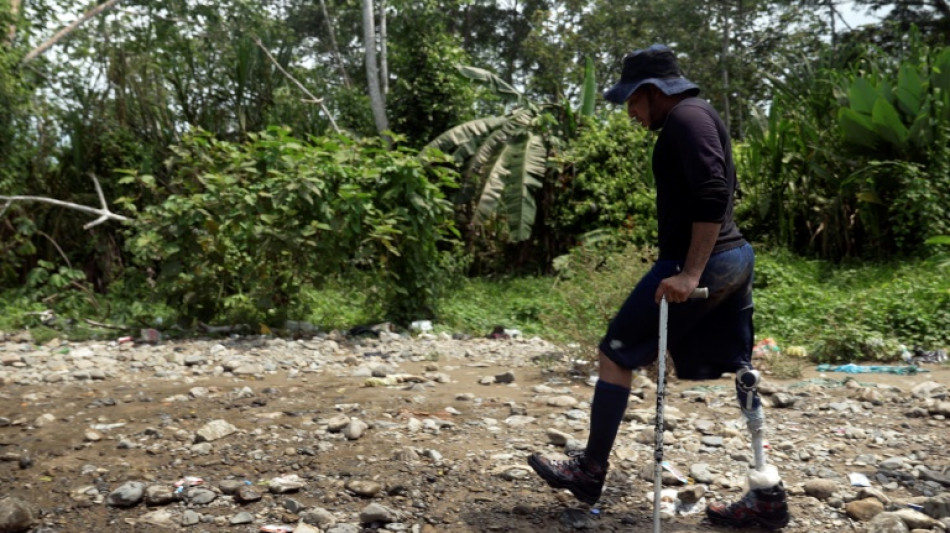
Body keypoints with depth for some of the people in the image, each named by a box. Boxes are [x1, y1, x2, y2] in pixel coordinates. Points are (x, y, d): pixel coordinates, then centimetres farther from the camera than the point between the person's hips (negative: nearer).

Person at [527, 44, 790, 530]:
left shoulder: (687, 118, -12)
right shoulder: (696, 119, 19)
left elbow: (713, 197, -24)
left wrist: (689, 273, -28)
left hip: (700, 265, -10)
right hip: (731, 258, 10)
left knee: (615, 354, 1)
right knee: (739, 374, 10)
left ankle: (590, 472, 13)